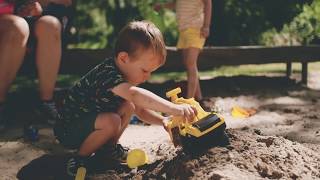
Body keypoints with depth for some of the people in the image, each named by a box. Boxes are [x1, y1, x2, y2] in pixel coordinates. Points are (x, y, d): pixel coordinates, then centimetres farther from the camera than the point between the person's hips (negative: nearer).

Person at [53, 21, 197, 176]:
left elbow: (140, 110, 8)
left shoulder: (126, 77, 0)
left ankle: (107, 149, 9)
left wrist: (162, 120, -10)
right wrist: (173, 108, -52)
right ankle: (81, 156, -9)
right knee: (111, 121, -32)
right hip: (69, 130, -9)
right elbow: (135, 94, -49)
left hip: (91, 119, 9)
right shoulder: (107, 73, -31)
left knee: (128, 107, -6)